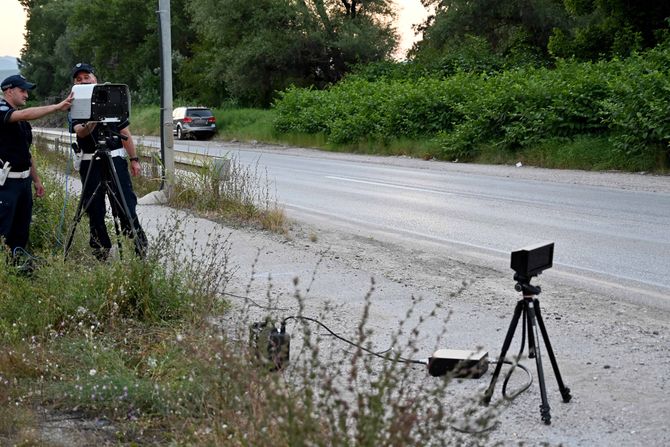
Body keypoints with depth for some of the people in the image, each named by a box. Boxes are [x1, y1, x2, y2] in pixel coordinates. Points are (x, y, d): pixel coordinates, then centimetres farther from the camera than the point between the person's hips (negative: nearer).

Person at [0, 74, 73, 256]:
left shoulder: (22, 121, 17)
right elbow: (26, 114, -29)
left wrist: (36, 179, 19)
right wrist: (58, 106, -32)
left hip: (24, 180, 9)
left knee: (21, 230, 8)